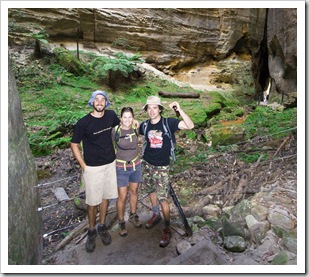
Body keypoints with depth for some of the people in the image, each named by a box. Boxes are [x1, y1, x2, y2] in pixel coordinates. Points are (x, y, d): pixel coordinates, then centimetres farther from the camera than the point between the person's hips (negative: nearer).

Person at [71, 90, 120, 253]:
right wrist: (83, 166, -8)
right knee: (92, 201, 8)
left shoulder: (111, 115, -4)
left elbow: (119, 126, 20)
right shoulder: (83, 123, -15)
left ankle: (102, 226, 38)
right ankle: (92, 231, 32)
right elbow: (74, 145, -6)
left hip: (110, 164, 4)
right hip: (92, 168, -3)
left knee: (106, 196, 16)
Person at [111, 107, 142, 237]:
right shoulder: (115, 131, -18)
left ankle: (133, 216, 43)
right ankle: (121, 222, 29)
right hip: (121, 168, -3)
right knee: (122, 196, 6)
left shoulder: (135, 128, -9)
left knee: (134, 192, 20)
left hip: (136, 165, 3)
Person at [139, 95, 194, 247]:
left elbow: (190, 126, -26)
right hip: (147, 164, 5)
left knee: (162, 198, -3)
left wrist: (179, 110, -34)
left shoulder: (169, 122, -14)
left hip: (162, 167, -5)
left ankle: (167, 229, 17)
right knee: (150, 190, 20)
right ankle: (156, 215, 45)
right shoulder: (144, 125, -2)